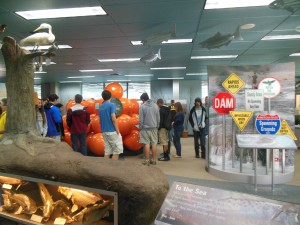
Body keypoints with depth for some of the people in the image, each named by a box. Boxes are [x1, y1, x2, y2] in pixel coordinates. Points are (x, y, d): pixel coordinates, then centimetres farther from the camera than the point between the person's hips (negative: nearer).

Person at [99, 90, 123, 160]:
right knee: (117, 150, 1)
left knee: (107, 152, 9)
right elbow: (113, 118, -17)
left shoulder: (100, 107, 12)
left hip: (104, 132, 7)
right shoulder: (111, 105, -9)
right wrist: (118, 131, -12)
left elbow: (101, 120, 16)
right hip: (112, 131, -7)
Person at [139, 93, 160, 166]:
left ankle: (147, 160, 4)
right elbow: (158, 118, 9)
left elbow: (141, 119, -8)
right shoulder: (155, 105, 5)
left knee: (147, 144, 0)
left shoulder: (142, 106, -8)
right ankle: (154, 160, 14)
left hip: (145, 128, -4)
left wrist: (140, 128, 1)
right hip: (154, 127, 4)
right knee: (154, 143, 7)